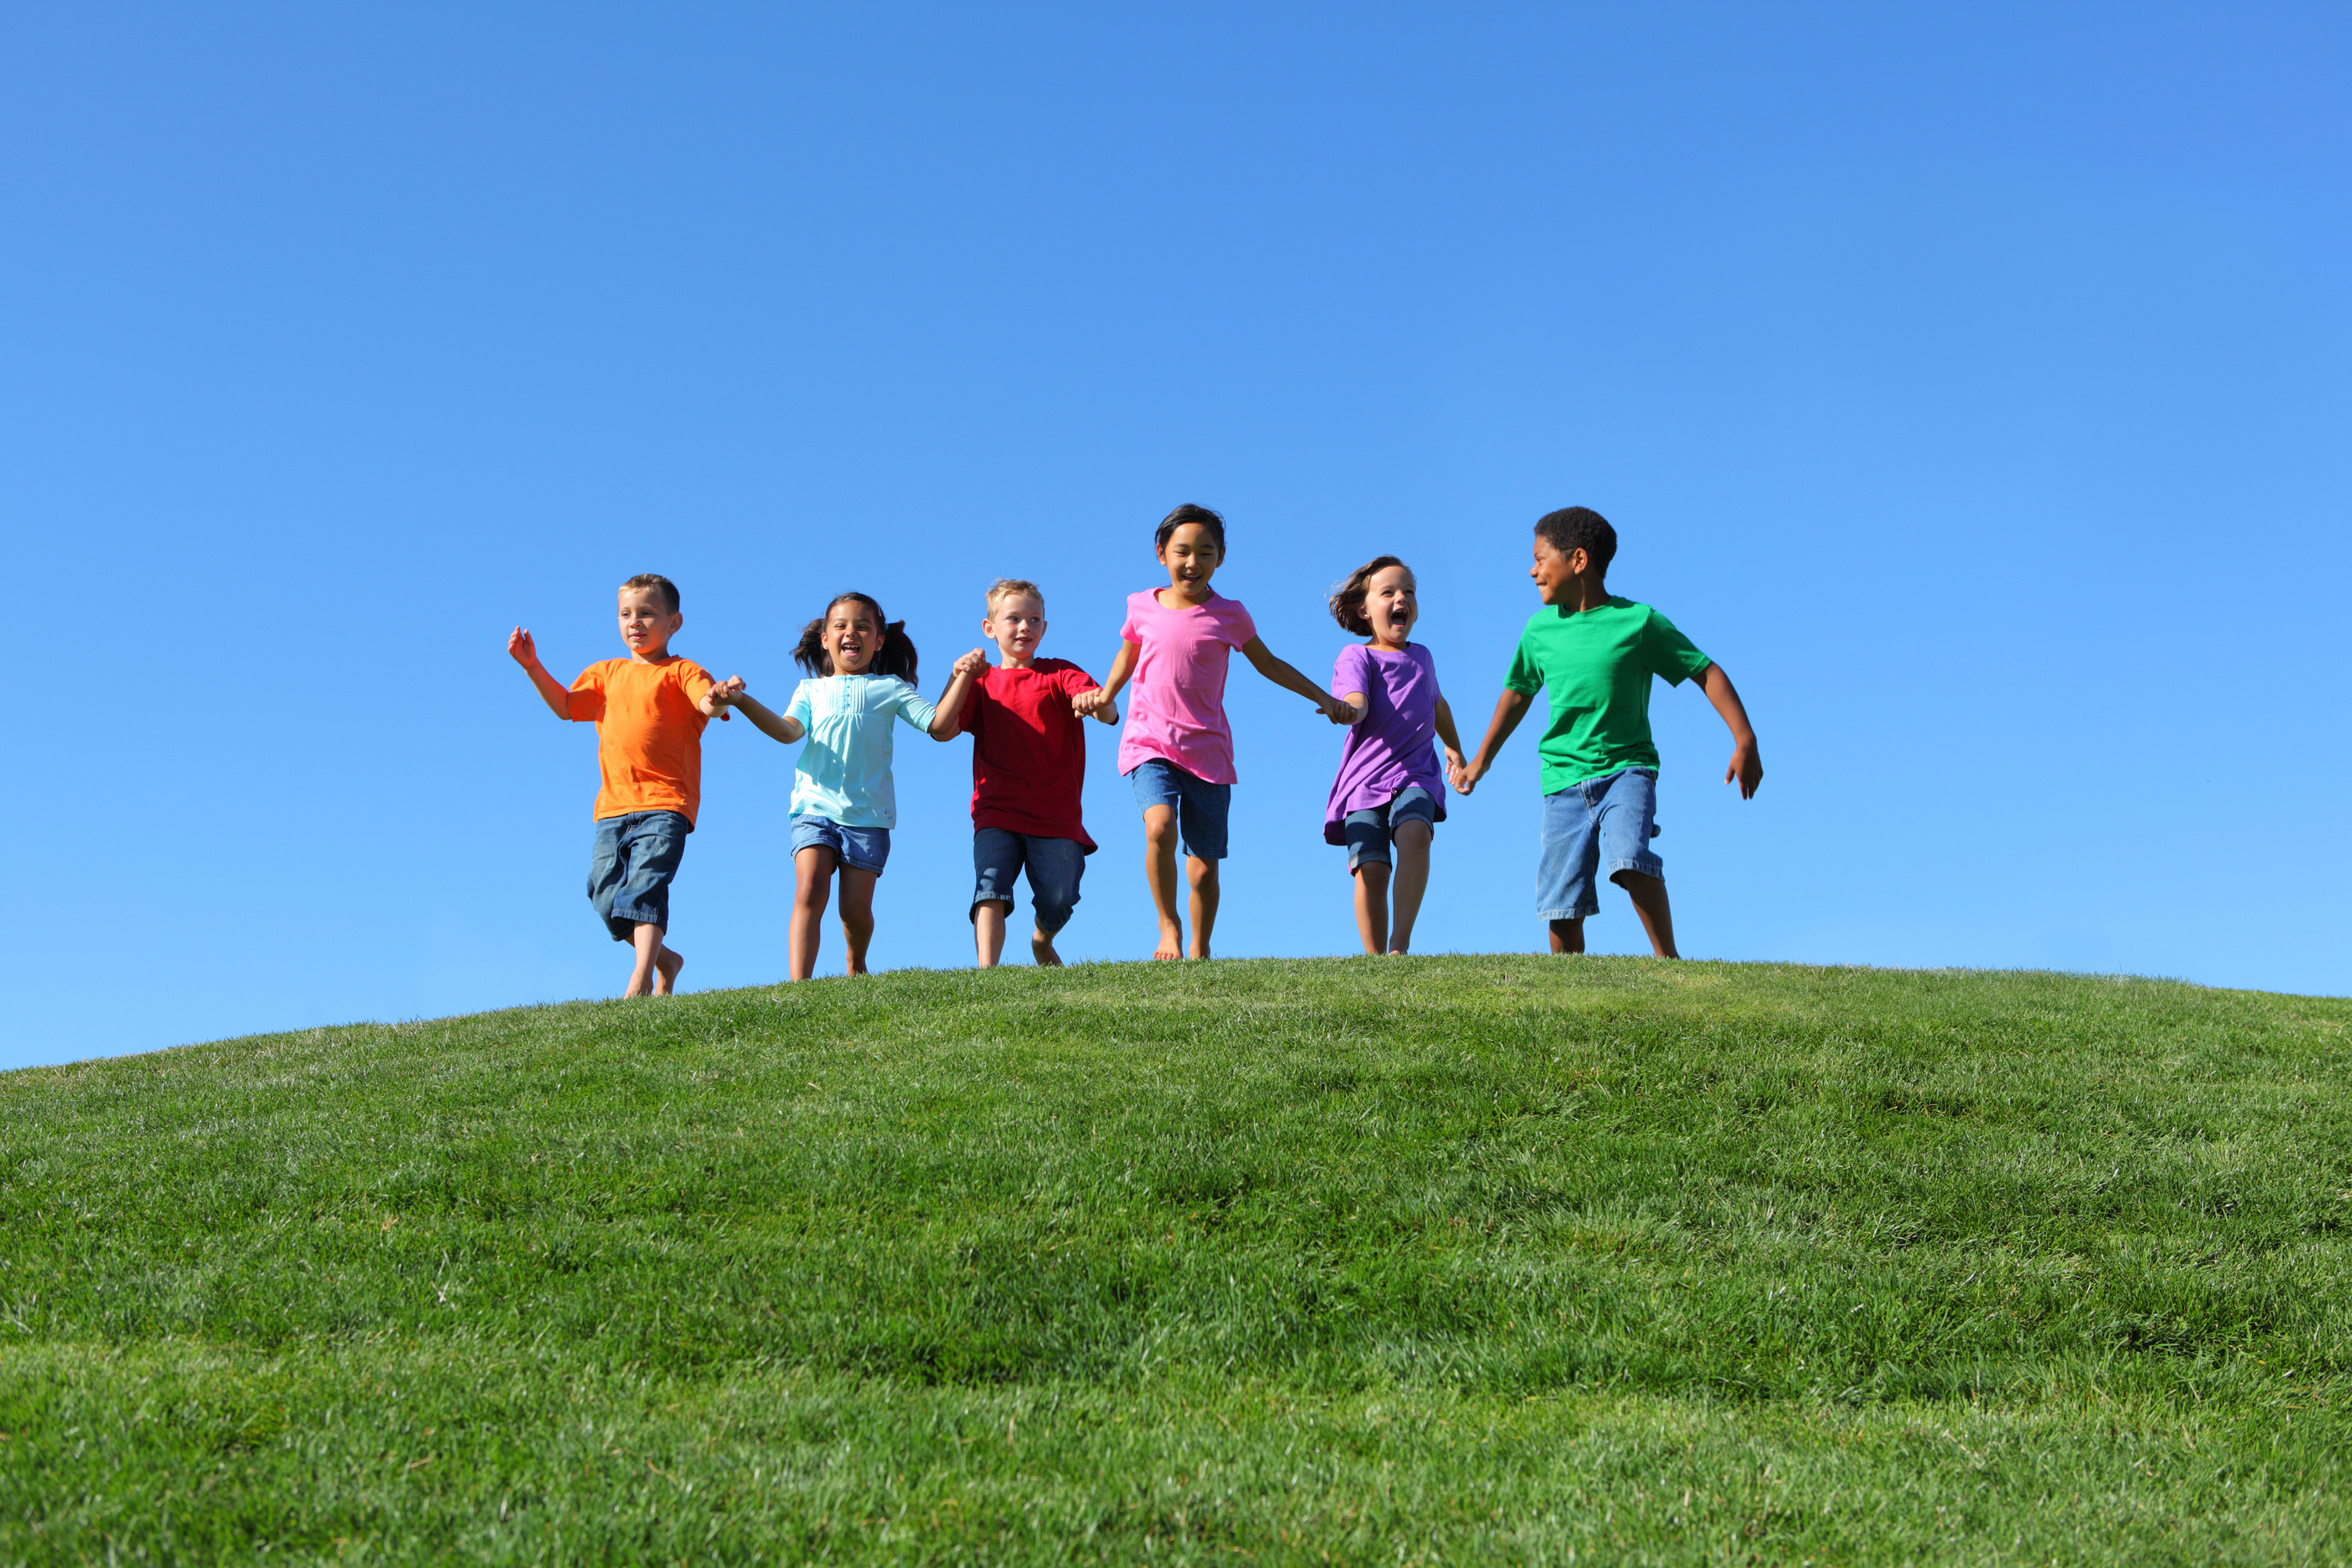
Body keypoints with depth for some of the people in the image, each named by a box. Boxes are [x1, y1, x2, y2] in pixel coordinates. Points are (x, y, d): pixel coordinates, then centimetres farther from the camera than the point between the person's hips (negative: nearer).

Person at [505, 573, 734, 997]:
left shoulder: (680, 672, 4)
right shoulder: (607, 673, 22)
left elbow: (709, 702, -13)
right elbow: (565, 706, 15)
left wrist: (716, 699, -38)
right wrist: (533, 667, 2)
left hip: (665, 804, -5)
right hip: (614, 805, 6)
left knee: (645, 883, -20)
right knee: (604, 888, -3)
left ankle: (640, 982, -27)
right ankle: (664, 960, 17)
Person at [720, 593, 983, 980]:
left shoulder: (890, 688, 12)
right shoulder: (811, 690, 16)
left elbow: (939, 726, 3)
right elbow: (788, 730, -3)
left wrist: (961, 676, -5)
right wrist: (743, 702, -15)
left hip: (868, 813, 0)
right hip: (816, 806, 0)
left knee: (856, 909, 0)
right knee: (810, 891, -19)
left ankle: (856, 966, 31)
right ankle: (799, 984, -24)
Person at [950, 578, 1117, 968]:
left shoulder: (1059, 674, 7)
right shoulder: (981, 683, 15)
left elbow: (1110, 713, -10)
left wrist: (1095, 704, -36)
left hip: (1056, 817, -1)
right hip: (996, 814, 1)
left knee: (1057, 901, -7)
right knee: (991, 890, -20)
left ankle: (1042, 940, 27)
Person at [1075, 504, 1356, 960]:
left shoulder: (1229, 615, 2)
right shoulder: (1143, 607, 5)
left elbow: (1268, 664, 15)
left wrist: (1322, 697, 12)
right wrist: (1104, 696, 16)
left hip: (1207, 750, 0)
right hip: (1149, 740, 0)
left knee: (1204, 866, 2)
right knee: (1160, 828, -28)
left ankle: (1199, 950, 22)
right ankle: (1168, 926, -9)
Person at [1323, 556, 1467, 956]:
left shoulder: (1421, 656, 20)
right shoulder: (1356, 656, 2)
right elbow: (1356, 705, -18)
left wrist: (1455, 750, 50)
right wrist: (1347, 710, -42)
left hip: (1415, 774, 3)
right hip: (1365, 778, -2)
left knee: (1414, 834, -29)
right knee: (1371, 869, -17)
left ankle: (1400, 945, -30)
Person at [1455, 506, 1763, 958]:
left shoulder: (1639, 622, -5)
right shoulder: (1539, 629, 6)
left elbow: (1707, 672, -1)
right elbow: (1518, 693, 23)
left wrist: (1744, 741, -9)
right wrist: (1481, 760, 30)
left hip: (1626, 768, -4)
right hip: (1563, 781, 4)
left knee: (1628, 858, -30)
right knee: (1562, 905, -3)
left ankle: (1668, 959, -19)